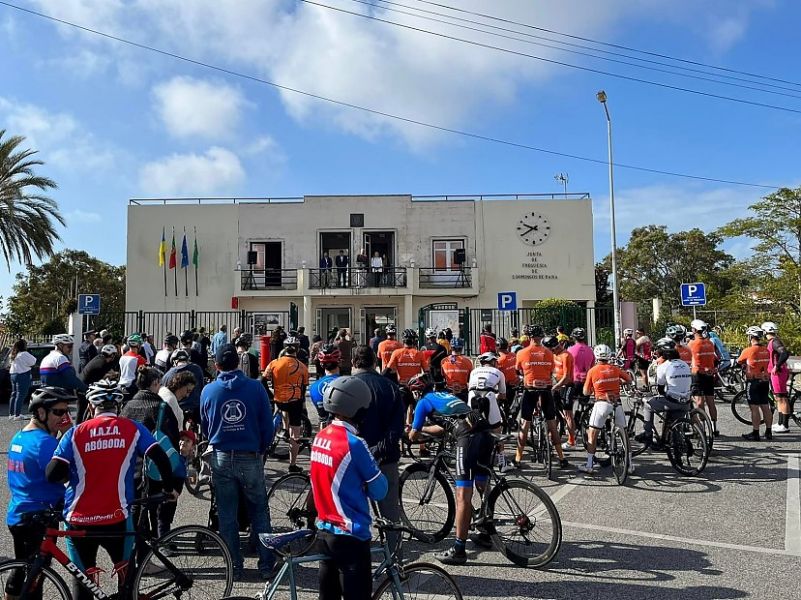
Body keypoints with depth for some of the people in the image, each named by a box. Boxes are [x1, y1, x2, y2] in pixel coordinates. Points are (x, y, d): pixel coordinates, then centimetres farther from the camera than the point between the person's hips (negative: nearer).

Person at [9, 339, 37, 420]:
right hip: (22, 375, -9)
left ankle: (11, 414, 19)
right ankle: (17, 415, -7)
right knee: (21, 395, -6)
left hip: (13, 375, 9)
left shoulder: (13, 355, 11)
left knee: (14, 395, 15)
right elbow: (33, 363, -11)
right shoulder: (24, 354, -15)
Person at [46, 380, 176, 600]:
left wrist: (70, 476, 14)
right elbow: (161, 459, -8)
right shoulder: (133, 429, -1)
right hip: (117, 518, 0)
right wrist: (169, 489, 7)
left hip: (79, 519, 1)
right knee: (126, 572, 21)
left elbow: (53, 474, -8)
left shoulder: (75, 433, 0)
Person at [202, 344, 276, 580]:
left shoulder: (208, 390, -2)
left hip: (222, 458, 1)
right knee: (259, 512, 12)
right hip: (251, 457, -1)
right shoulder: (255, 387, -8)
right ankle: (266, 565, 15)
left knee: (227, 515, 12)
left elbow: (205, 427, 10)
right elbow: (268, 425, -5)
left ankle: (235, 566, 18)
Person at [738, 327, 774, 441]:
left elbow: (738, 362, 1)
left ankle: (755, 433, 0)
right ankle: (769, 432, 18)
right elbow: (766, 364, 13)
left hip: (753, 381, -6)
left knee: (754, 408, -2)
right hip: (765, 380, 6)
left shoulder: (748, 351, -14)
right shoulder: (766, 350, 4)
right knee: (765, 407, 12)